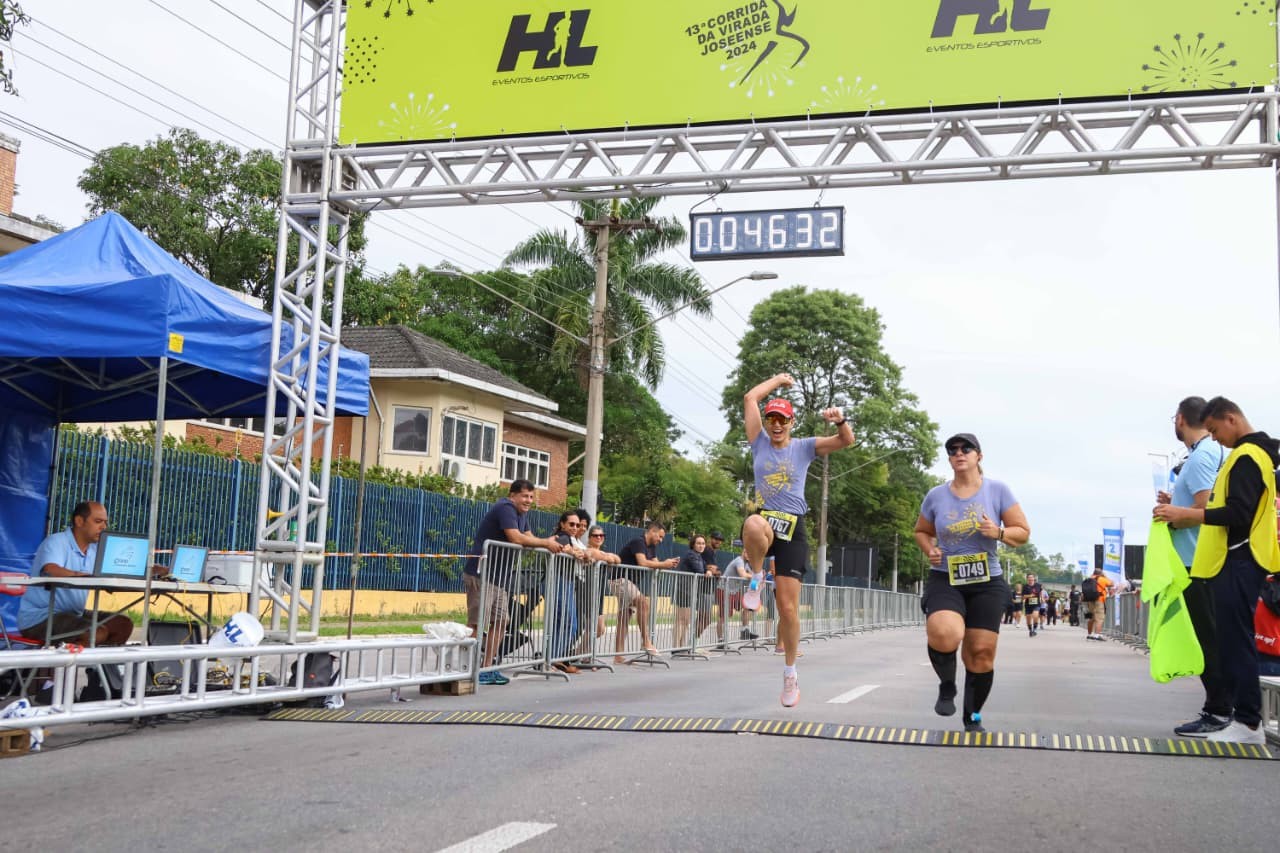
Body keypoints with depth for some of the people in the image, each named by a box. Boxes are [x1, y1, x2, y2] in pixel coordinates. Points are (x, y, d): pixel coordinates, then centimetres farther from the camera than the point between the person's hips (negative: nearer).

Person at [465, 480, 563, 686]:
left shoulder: (522, 513, 17)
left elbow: (529, 537, 13)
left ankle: (487, 668, 17)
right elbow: (516, 538, -25)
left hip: (498, 576, 10)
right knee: (479, 625, -10)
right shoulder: (505, 508, -15)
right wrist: (545, 543, -17)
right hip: (481, 574, -10)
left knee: (500, 621, 11)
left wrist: (548, 544, -5)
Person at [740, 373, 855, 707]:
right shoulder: (760, 442, 10)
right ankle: (756, 578, -14)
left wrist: (841, 421, -19)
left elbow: (846, 441, 2)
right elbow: (750, 398, 6)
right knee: (754, 525, -42)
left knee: (789, 607, -2)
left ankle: (790, 672, 14)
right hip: (764, 519, 0)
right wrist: (778, 380, 16)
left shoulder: (804, 447, 10)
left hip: (793, 528, 0)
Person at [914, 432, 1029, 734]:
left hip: (987, 583, 1)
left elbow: (1023, 532, 3)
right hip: (944, 580, -1)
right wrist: (929, 550, -2)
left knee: (982, 653, 1)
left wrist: (999, 533, -17)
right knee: (945, 634, -29)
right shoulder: (936, 496, 3)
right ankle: (947, 686, 1)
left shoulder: (997, 490, 0)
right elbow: (921, 531, 19)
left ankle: (973, 718, 22)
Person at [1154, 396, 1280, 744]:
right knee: (1231, 640, 11)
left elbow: (1239, 514, -22)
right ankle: (1243, 716, 15)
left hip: (1238, 563, -10)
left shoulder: (1247, 457, -13)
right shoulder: (1250, 453, 19)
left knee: (1236, 640, -8)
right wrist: (1185, 515, 15)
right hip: (1235, 560, 10)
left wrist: (1185, 514, -19)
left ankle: (1249, 723, -5)